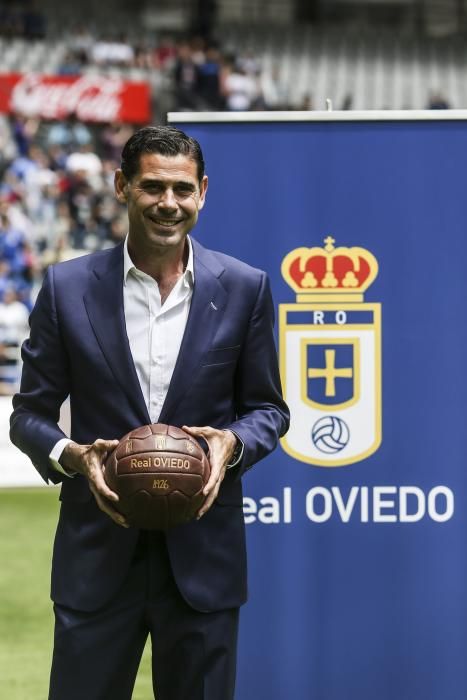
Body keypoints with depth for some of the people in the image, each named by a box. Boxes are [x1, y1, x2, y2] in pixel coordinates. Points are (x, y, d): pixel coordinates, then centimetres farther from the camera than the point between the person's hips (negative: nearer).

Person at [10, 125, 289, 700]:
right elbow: (29, 413, 5)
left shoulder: (243, 288, 2)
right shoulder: (67, 287, 0)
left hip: (202, 558, 1)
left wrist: (232, 443, -13)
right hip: (97, 552, 0)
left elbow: (268, 408, 9)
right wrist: (72, 455, -15)